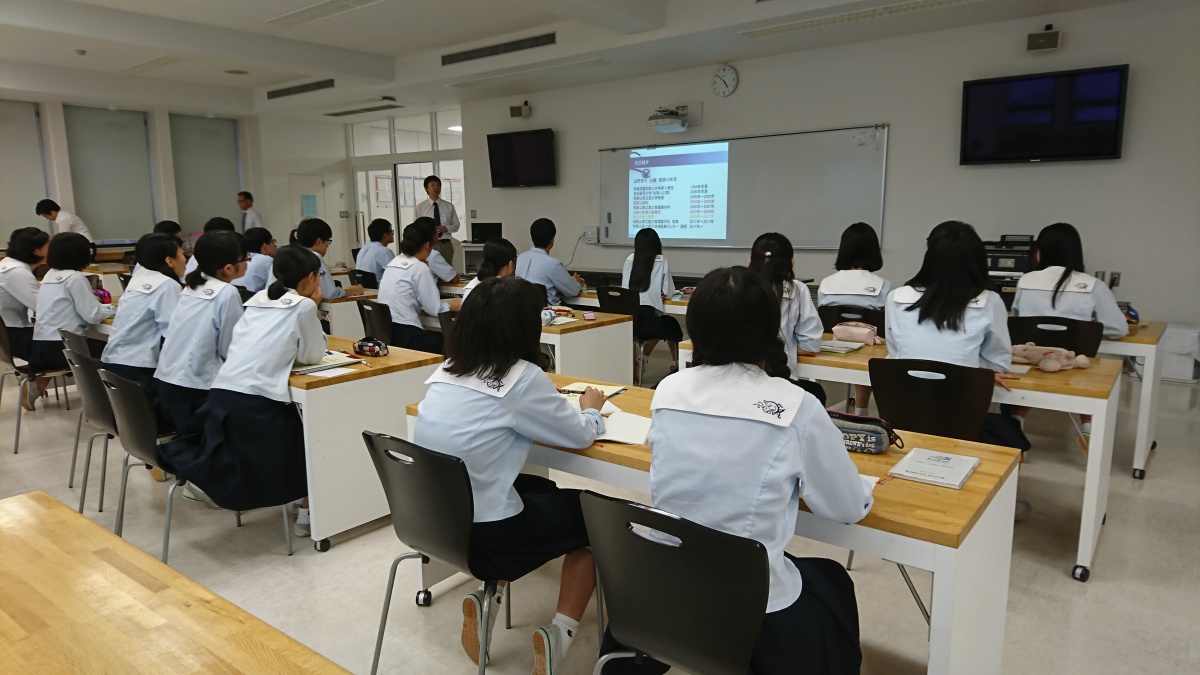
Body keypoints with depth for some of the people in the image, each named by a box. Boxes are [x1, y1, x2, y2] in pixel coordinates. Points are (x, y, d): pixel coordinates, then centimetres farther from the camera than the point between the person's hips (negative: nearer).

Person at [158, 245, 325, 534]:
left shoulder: (258, 299, 17)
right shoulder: (303, 306, -3)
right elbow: (312, 355, 6)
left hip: (220, 396, 6)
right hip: (256, 405, -6)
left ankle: (184, 456, 4)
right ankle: (307, 514, 16)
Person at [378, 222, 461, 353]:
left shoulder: (393, 263, 13)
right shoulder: (419, 267, -10)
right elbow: (435, 310, -9)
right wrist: (456, 304, 8)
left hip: (385, 331, 8)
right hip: (404, 335, -8)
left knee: (441, 337, 19)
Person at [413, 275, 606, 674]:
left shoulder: (447, 370, 3)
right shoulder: (522, 377, -16)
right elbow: (581, 435, -3)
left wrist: (548, 402, 19)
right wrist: (590, 408, 16)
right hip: (480, 532, -7)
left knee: (545, 490, 28)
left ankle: (486, 601, 17)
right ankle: (559, 636, 6)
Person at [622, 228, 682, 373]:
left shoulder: (630, 259, 8)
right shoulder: (661, 261, 0)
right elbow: (668, 292, 2)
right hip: (648, 317, -4)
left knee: (662, 327, 33)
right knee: (672, 326, 29)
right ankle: (676, 365, 40)